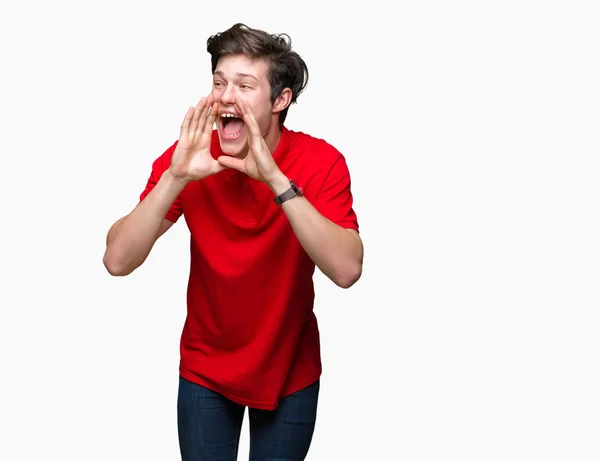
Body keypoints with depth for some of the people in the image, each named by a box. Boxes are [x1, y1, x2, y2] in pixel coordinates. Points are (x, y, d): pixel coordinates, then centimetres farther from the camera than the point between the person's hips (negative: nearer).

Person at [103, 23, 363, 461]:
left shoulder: (321, 162, -18)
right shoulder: (187, 157, -14)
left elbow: (346, 270, -32)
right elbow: (118, 261, -22)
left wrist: (276, 179, -38)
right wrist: (176, 178, -34)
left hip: (290, 371, 0)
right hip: (205, 370, 1)